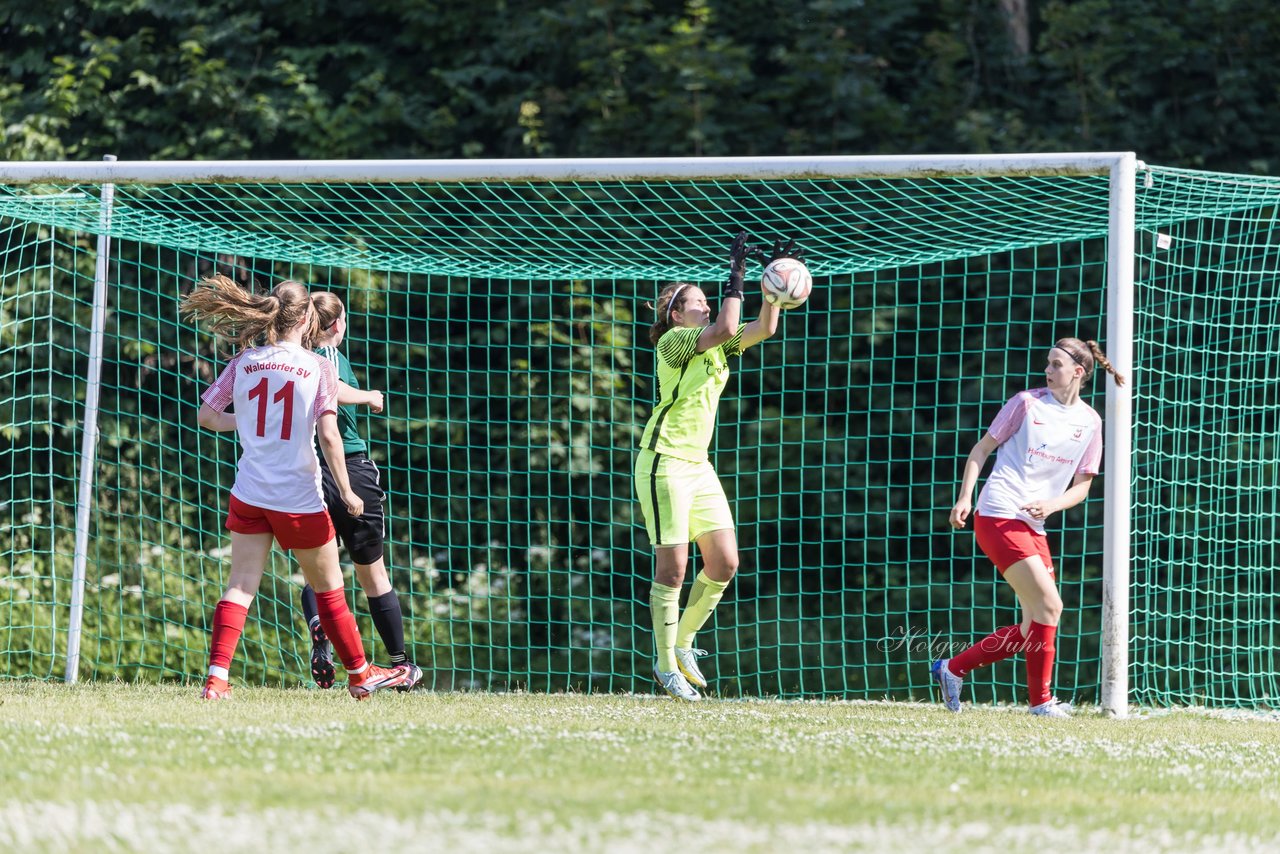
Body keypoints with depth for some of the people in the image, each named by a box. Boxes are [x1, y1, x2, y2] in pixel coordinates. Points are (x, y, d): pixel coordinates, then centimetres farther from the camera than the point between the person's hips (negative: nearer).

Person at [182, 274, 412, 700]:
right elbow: (328, 435, -15)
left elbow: (206, 415, 5)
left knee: (241, 584, 1)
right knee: (328, 588, 13)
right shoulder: (318, 368, -8)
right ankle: (359, 674, 27)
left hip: (249, 496, 3)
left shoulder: (244, 362, 1)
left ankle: (217, 677, -13)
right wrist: (346, 492, -7)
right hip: (298, 498, -3)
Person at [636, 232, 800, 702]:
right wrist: (736, 273, -17)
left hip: (699, 466, 8)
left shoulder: (716, 346, 13)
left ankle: (682, 643, 18)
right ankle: (667, 667, 1)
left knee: (724, 562, 1)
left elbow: (763, 328, 6)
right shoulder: (674, 341, -10)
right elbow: (726, 328, -24)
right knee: (672, 566, -7)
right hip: (664, 465, -8)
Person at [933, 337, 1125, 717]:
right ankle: (1041, 700, -5)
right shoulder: (1027, 403, -1)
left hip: (1033, 526, 6)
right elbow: (982, 449, 4)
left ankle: (953, 668, 13)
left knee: (1034, 627, 2)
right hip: (998, 516, -6)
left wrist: (1051, 505, -9)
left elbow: (1081, 485, 11)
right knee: (1049, 606, -15)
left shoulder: (1090, 423, 9)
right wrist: (965, 497, -7)